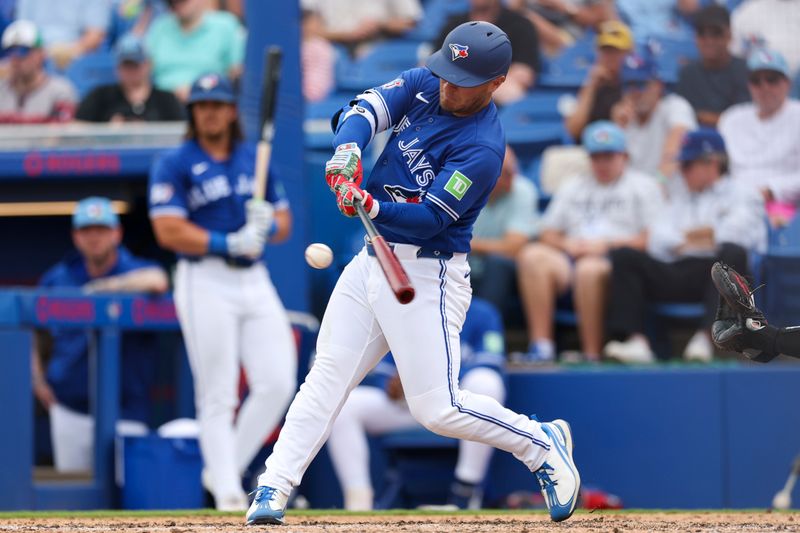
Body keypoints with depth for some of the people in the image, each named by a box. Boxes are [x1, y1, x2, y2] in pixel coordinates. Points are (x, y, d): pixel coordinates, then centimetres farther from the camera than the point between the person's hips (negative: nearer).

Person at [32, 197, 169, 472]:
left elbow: (157, 282, -29)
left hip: (125, 411, -3)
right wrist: (37, 379, 6)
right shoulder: (57, 279, 7)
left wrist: (105, 287, -20)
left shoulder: (136, 271, -3)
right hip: (69, 409, 3)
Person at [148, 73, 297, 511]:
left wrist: (269, 225, -7)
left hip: (254, 279, 5)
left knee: (278, 382, -3)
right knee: (217, 394, -5)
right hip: (205, 282, -5)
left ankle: (226, 470, 13)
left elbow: (284, 222, 17)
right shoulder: (175, 165, -2)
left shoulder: (255, 159, 14)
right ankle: (227, 492, 0)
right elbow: (169, 231, -12)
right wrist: (229, 243, -20)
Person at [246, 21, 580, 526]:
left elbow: (429, 217, -24)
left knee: (439, 408, -9)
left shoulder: (483, 149, -20)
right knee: (326, 379, 1)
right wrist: (348, 149, -30)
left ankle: (542, 444, 12)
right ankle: (273, 491, 0)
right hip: (374, 259, 7)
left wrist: (373, 207, -41)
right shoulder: (423, 84, 2)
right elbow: (364, 109, -8)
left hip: (428, 275, -7)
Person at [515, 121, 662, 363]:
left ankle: (592, 354, -35)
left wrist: (606, 245, -9)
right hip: (570, 260, 5)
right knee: (532, 255, -27)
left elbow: (652, 240, 1)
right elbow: (547, 235, 23)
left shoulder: (643, 186, 14)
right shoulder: (572, 187, 30)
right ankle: (541, 345, -31)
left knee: (589, 268, -40)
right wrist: (566, 244, 0)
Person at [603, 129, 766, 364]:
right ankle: (636, 342, -32)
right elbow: (658, 237, 13)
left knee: (733, 253, -36)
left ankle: (706, 337, -48)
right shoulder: (679, 196, 31)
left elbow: (735, 236, -4)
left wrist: (688, 237, 6)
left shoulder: (743, 196, 16)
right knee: (624, 256, -17)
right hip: (675, 273, 4)